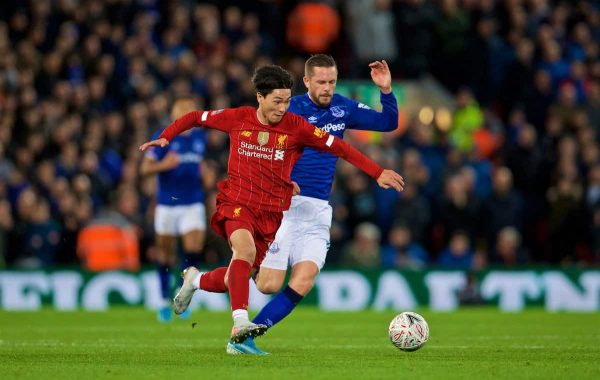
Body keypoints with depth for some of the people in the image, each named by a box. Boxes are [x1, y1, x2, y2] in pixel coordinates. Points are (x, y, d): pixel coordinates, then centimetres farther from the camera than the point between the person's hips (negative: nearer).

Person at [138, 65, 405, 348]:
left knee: (237, 279, 5)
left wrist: (377, 173, -5)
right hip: (238, 204, -2)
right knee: (246, 249, -32)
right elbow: (195, 118, 13)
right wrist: (165, 138, 2)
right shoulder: (238, 118, -1)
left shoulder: (296, 127, -3)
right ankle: (240, 322, -40)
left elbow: (339, 147, -2)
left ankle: (195, 280, 37)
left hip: (273, 212, 2)